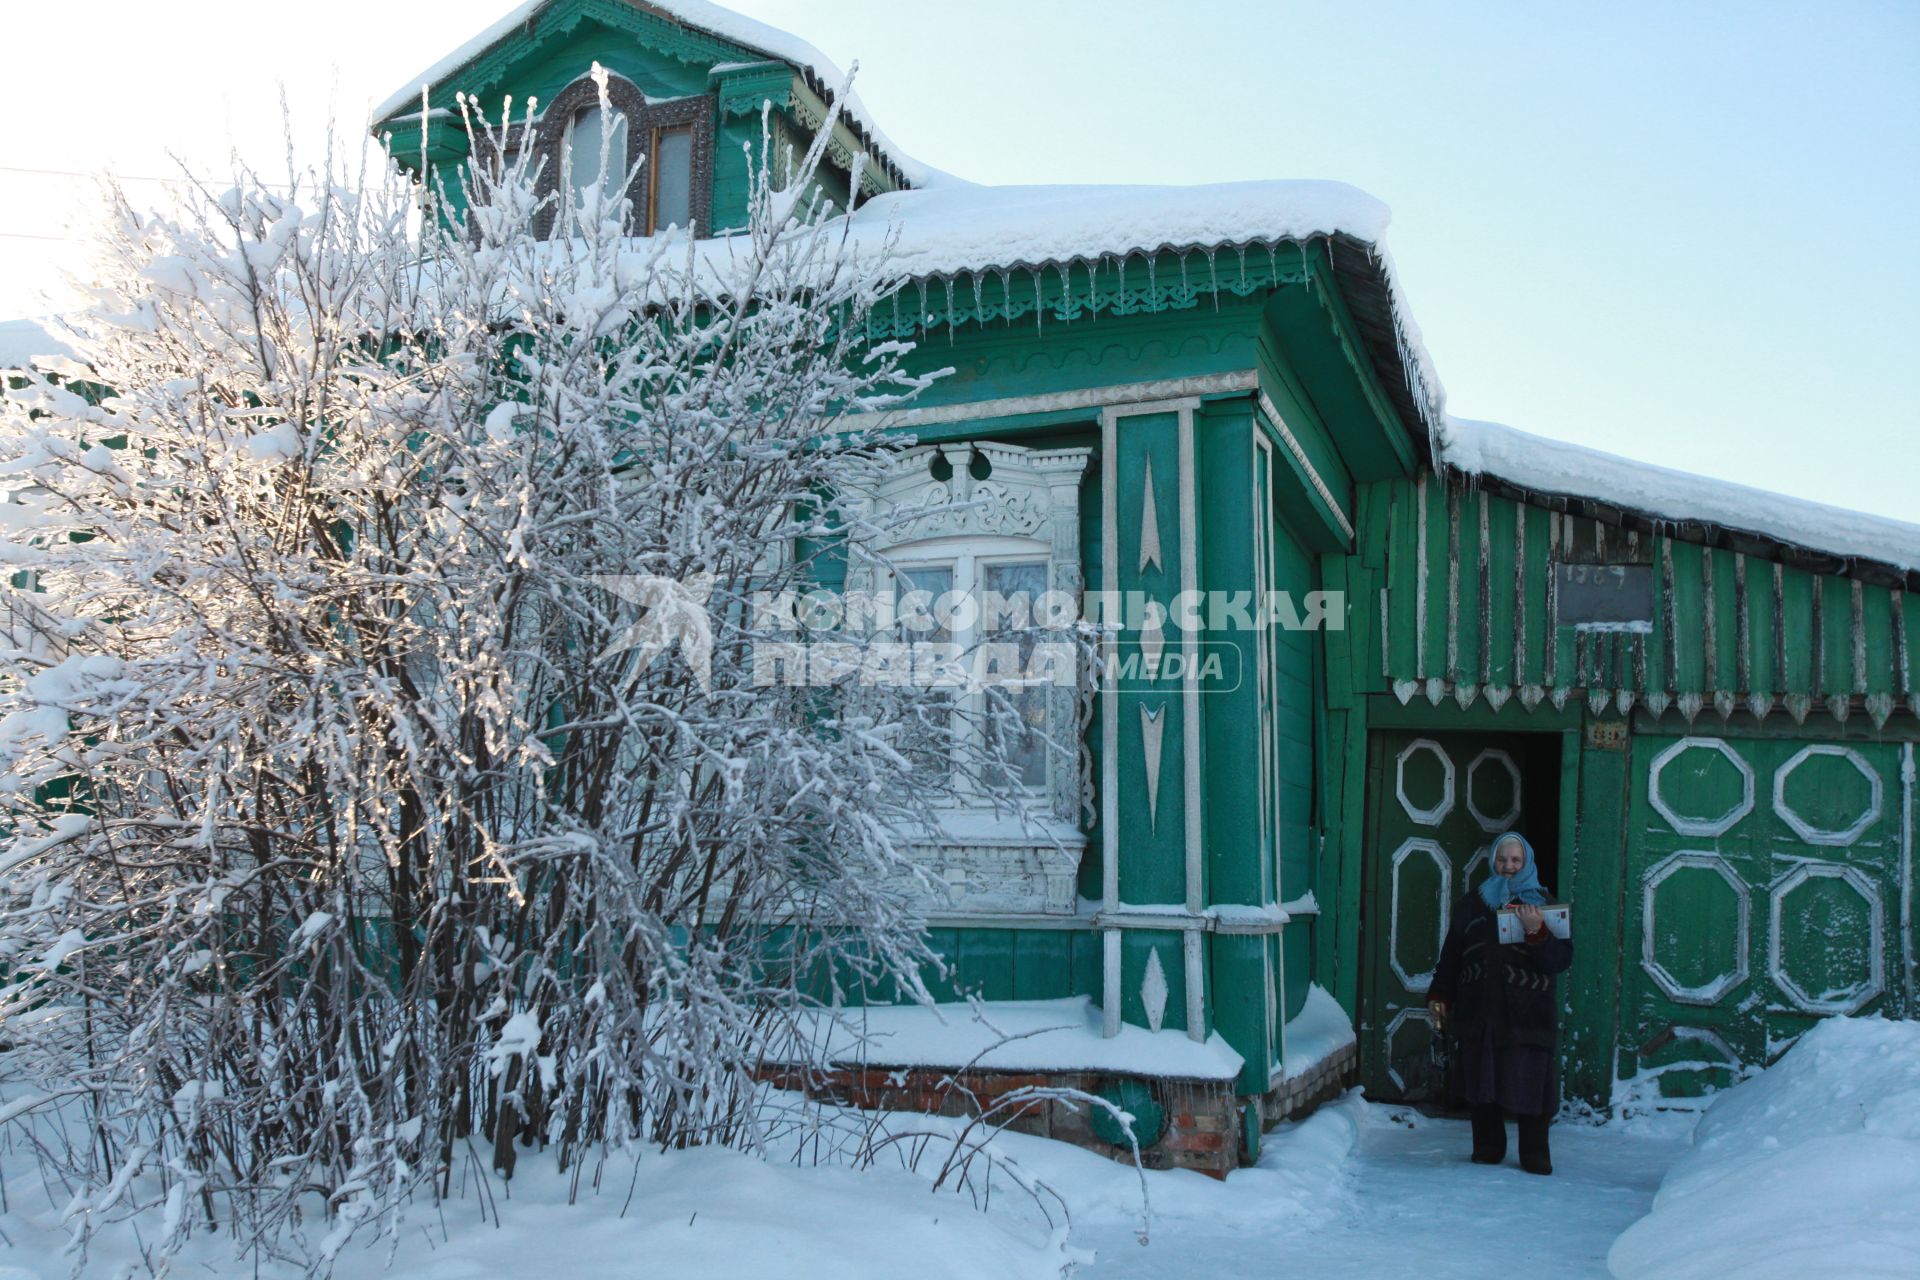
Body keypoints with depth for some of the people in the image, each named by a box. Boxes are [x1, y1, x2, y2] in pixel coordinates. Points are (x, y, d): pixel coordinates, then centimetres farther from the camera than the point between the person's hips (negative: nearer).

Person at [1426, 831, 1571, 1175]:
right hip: (1479, 1013, 2)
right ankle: (1487, 1150, 19)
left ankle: (1535, 1156, 11)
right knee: (1482, 1083, 6)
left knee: (1529, 1084, -2)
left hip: (1526, 1014, -2)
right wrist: (1439, 996, 11)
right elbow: (1451, 956, 17)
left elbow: (1561, 959, -4)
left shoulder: (1543, 904, 5)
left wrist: (1537, 932, -19)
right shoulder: (1472, 904, 13)